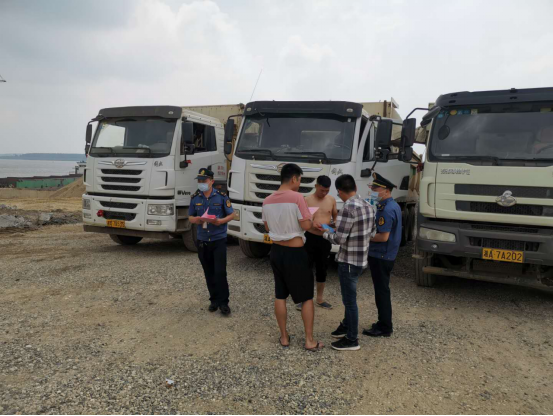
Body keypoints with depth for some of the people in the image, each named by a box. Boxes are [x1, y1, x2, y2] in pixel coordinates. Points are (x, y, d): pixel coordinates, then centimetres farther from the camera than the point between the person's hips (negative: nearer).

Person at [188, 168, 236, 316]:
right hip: (202, 241, 4)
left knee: (220, 272, -6)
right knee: (209, 273, 12)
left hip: (219, 239, -3)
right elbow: (191, 217, 12)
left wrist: (220, 221, -20)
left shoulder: (221, 196, -6)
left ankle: (223, 302, 6)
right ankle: (214, 300, 26)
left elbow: (232, 215, -1)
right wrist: (196, 220, -12)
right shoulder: (195, 198, 3)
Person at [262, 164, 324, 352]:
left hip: (276, 251, 6)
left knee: (280, 296, 15)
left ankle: (284, 337, 25)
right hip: (295, 253, -6)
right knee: (307, 297, 7)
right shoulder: (297, 197, -17)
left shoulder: (268, 201, 3)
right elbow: (306, 225, -18)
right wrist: (310, 218, 2)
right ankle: (309, 341, 13)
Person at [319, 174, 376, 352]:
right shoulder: (369, 206, 5)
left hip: (349, 261, -9)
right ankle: (347, 325, 41)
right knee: (349, 296, 24)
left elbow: (339, 239, -21)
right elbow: (372, 233, 13)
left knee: (349, 299, 4)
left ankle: (352, 340, 17)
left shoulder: (348, 209, -23)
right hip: (362, 259, 9)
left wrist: (325, 232, -2)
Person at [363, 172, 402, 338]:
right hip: (386, 255, 10)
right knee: (383, 290, 18)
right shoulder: (393, 206, 12)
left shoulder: (386, 209, -21)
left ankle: (384, 328, 11)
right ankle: (384, 323, 29)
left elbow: (383, 236, -25)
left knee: (382, 291, 0)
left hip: (380, 256, -10)